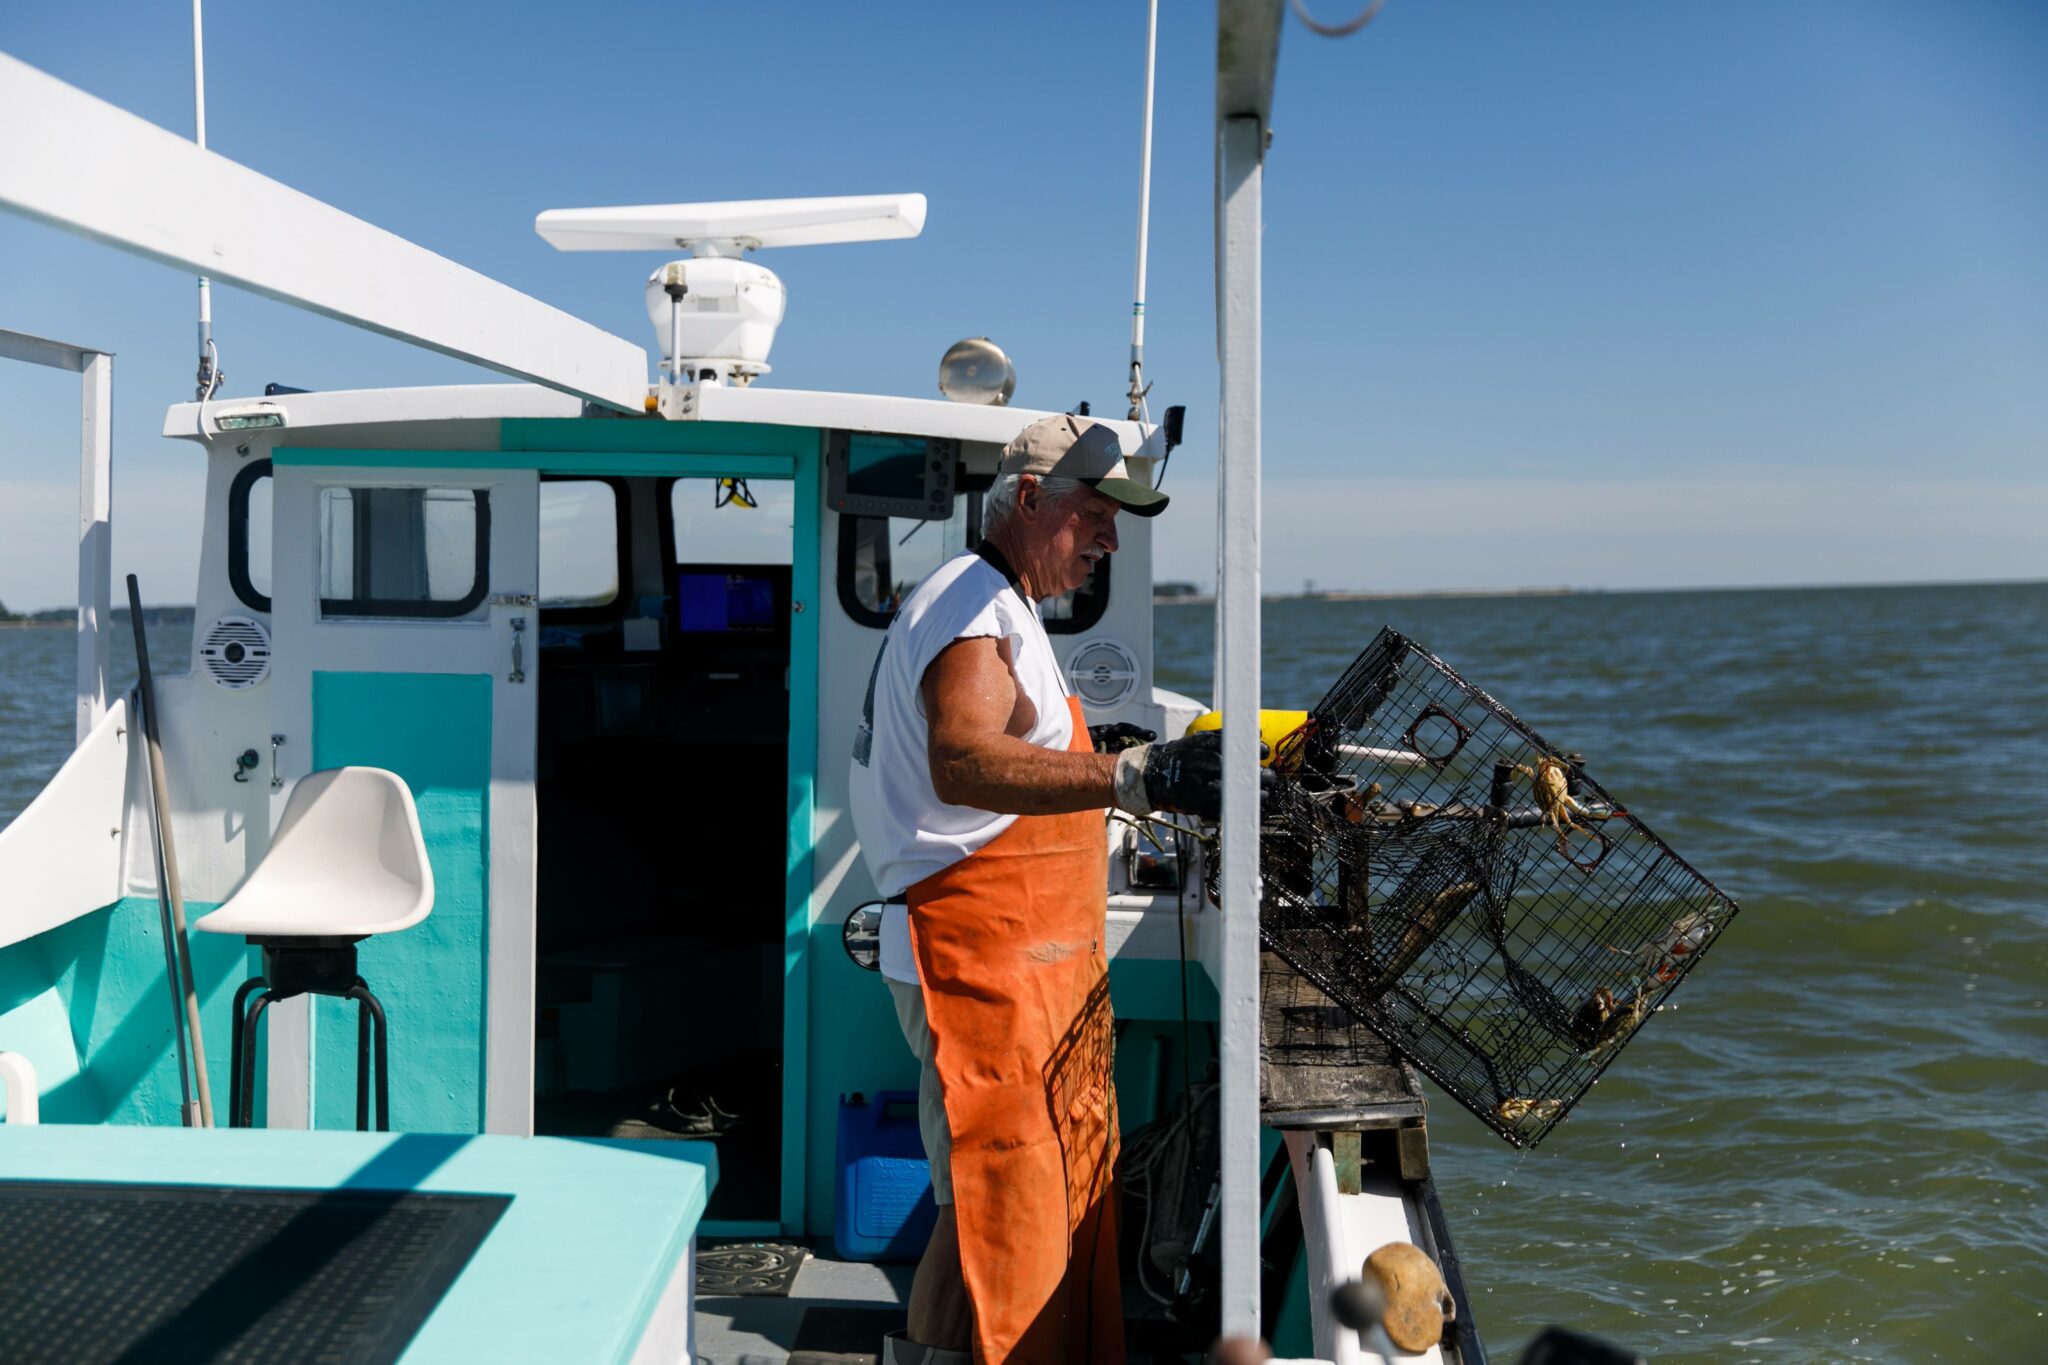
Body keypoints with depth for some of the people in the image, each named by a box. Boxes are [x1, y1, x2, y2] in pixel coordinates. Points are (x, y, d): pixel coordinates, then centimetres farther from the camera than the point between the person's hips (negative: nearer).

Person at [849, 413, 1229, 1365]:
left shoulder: (1000, 607, 22)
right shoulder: (973, 601, -13)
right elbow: (962, 763, -33)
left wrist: (1085, 759, 14)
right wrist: (1129, 778, -43)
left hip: (1040, 963, 11)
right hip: (981, 958, -11)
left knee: (1061, 1202, 14)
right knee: (996, 1211, -9)